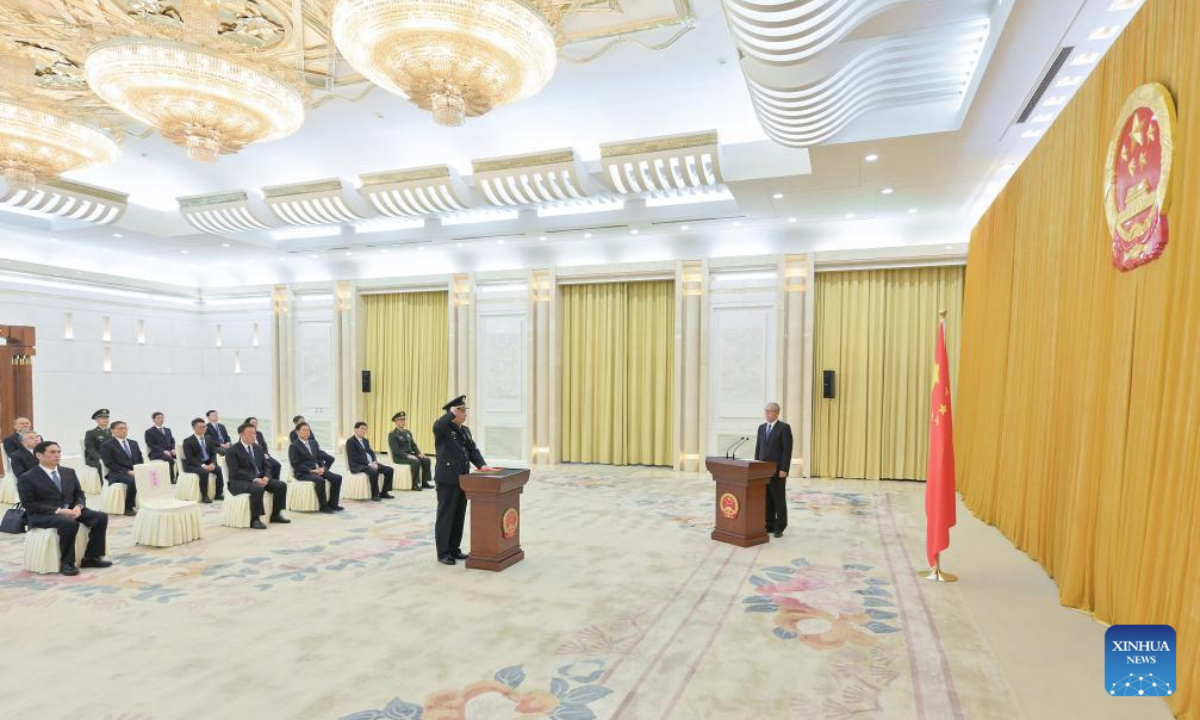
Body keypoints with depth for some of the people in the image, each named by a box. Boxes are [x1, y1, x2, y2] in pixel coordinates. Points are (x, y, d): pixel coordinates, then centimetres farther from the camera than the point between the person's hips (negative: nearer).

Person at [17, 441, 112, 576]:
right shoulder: (27, 478, -3)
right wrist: (58, 511, -21)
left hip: (71, 510, 6)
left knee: (101, 517, -19)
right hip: (43, 515, -6)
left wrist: (78, 507, -9)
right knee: (69, 523, -37)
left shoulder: (69, 472, 14)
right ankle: (67, 563, -20)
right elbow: (30, 505, -11)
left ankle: (90, 557, -10)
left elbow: (79, 494, 15)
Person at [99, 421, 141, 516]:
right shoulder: (107, 445, 2)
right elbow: (109, 464, -7)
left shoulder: (134, 443, 20)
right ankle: (128, 507, -19)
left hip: (136, 472, 5)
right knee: (133, 481, -36)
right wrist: (127, 471, -17)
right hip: (118, 473, -5)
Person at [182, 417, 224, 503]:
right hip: (192, 465, -5)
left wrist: (212, 463, -12)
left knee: (219, 469, -24)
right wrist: (202, 466, -26)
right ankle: (204, 496, -24)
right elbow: (189, 458, -14)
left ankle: (219, 494, -15)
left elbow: (213, 454, 10)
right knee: (204, 472, -35)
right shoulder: (187, 441, -5)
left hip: (208, 463, 5)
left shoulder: (209, 438, 12)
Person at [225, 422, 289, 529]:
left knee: (281, 485, -12)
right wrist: (253, 479, -26)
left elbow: (264, 466, 15)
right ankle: (255, 519, -26)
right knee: (257, 488, -37)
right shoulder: (232, 451, -6)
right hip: (239, 482, -7)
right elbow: (235, 472, -17)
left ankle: (275, 515, 1)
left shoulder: (258, 448, 15)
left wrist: (266, 477, -8)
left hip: (259, 479, 7)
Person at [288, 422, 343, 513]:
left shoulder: (314, 443, 18)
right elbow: (295, 464, -12)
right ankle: (323, 506, -23)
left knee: (337, 477, -13)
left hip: (317, 470, 7)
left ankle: (332, 503, -6)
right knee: (320, 480, -36)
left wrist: (322, 467, -4)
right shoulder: (294, 446, -3)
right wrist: (311, 470, -19)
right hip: (302, 473, -7)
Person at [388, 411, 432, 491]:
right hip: (399, 457, -7)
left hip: (410, 455, 7)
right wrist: (407, 456, -27)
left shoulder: (408, 432, 15)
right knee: (416, 462, -32)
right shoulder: (392, 434, -8)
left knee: (426, 460, -13)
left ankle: (424, 482, -7)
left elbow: (413, 445, 17)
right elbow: (395, 450, -17)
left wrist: (419, 453, -2)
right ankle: (415, 484, -20)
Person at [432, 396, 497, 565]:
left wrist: (482, 465, -3)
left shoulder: (465, 430, 15)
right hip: (447, 479, -7)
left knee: (459, 516, 13)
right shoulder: (442, 428, -9)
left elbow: (472, 450, 11)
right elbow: (439, 425, -35)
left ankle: (454, 549, 23)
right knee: (445, 516, 0)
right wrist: (452, 414, -22)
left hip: (463, 479, 8)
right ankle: (443, 553, 8)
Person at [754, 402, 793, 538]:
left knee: (779, 499, 2)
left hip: (777, 470, -6)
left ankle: (779, 527, 11)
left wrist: (783, 469, -17)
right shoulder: (761, 427, 12)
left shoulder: (784, 427, -8)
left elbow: (787, 450, -12)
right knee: (766, 499, 8)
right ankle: (769, 525, 17)